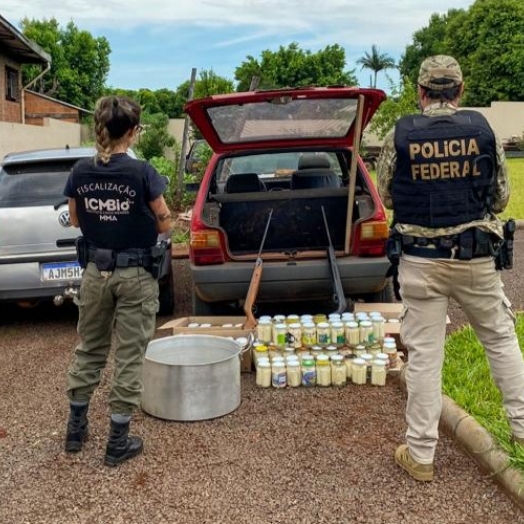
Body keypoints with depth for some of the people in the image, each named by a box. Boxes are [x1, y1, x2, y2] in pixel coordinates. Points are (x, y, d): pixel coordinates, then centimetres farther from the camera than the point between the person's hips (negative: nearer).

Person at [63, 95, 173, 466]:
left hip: (95, 272, 5)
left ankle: (76, 427, 32)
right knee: (129, 356, 6)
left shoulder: (80, 172, -4)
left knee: (89, 349, 20)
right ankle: (118, 441, 15)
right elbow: (164, 224, -6)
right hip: (135, 275, -4)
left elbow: (76, 220, 10)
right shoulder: (142, 172, -16)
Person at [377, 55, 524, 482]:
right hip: (476, 258, 1)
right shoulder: (483, 130, -2)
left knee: (424, 354, 5)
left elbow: (387, 195, 5)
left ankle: (421, 453, 14)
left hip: (421, 260, -1)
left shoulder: (401, 134, -5)